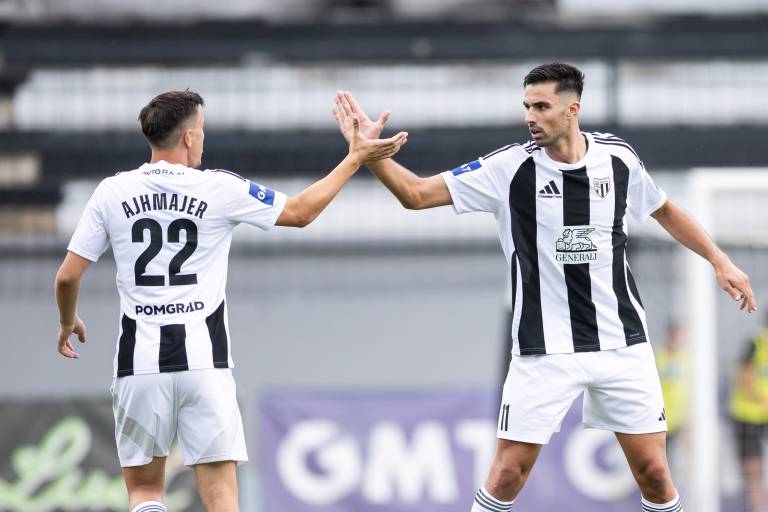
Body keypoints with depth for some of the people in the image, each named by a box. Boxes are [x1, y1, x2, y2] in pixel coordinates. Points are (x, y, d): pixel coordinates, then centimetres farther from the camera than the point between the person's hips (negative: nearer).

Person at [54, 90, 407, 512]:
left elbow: (68, 276, 4)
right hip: (204, 361, -1)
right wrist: (355, 159, 22)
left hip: (140, 362, 1)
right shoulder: (220, 189, -2)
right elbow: (300, 212, 11)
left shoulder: (111, 193, 1)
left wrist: (68, 321, 25)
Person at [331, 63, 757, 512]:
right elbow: (417, 193, -9)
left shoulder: (617, 156, -2)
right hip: (545, 350, -2)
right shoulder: (510, 167, -8)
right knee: (508, 473, -6)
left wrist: (719, 260, 15)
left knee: (653, 472, 0)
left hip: (622, 342, 2)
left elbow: (663, 209, 18)